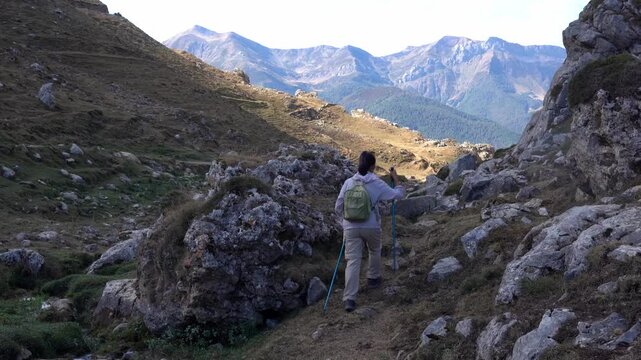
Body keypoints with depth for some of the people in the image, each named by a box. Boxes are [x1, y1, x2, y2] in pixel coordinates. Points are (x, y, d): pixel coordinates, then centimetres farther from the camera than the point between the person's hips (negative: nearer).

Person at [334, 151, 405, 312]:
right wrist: (395, 177, 16)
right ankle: (373, 278, 45)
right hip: (371, 226, -1)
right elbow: (398, 194, 2)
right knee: (375, 251, 29)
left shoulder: (349, 182, 0)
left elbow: (338, 207, 4)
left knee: (353, 261, -1)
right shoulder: (377, 184, -5)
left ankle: (349, 298, -9)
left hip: (351, 227, 1)